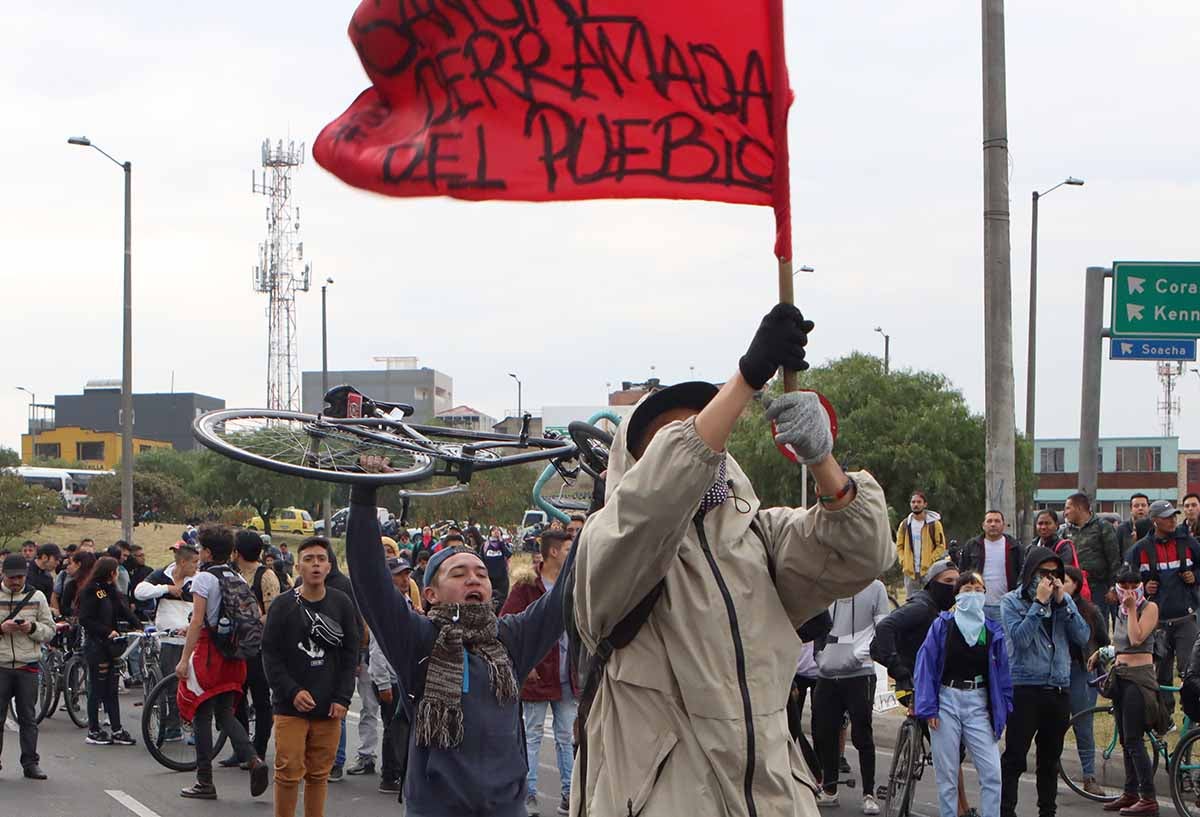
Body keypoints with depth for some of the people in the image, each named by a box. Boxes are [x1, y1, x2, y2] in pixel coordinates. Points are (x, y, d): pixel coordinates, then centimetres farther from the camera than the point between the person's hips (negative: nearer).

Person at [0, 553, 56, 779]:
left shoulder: (37, 597, 7)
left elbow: (50, 631, 8)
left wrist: (32, 628, -11)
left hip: (28, 666, 1)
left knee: (28, 717, 4)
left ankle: (30, 763, 9)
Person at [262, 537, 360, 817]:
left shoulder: (342, 603, 5)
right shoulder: (283, 605, -1)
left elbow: (350, 656, 6)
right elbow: (271, 655, -1)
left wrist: (342, 698, -3)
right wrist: (292, 691, -12)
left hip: (329, 708, 2)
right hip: (291, 707, -2)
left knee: (319, 775, 7)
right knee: (289, 773, -5)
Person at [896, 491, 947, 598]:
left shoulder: (934, 523, -1)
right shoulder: (905, 524, 10)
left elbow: (941, 545, -2)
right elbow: (899, 546, 14)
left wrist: (930, 561, -12)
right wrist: (903, 561, 0)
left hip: (929, 570, -4)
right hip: (910, 571, 4)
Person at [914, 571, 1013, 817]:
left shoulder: (993, 630, 5)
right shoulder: (942, 625, -1)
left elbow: (1002, 672, 8)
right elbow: (925, 665, -2)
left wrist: (1002, 712, 3)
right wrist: (928, 707, -7)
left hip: (979, 704, 1)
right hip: (946, 702, -1)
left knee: (992, 773, -7)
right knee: (946, 775, 4)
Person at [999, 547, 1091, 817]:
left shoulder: (1065, 600, 11)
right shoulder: (1012, 601, -2)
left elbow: (1082, 637, -1)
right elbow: (1019, 638, -17)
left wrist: (1062, 603, -8)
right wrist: (1039, 602, -16)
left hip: (1059, 689, 5)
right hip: (1025, 689, -4)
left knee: (1051, 759, 13)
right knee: (1014, 757, -5)